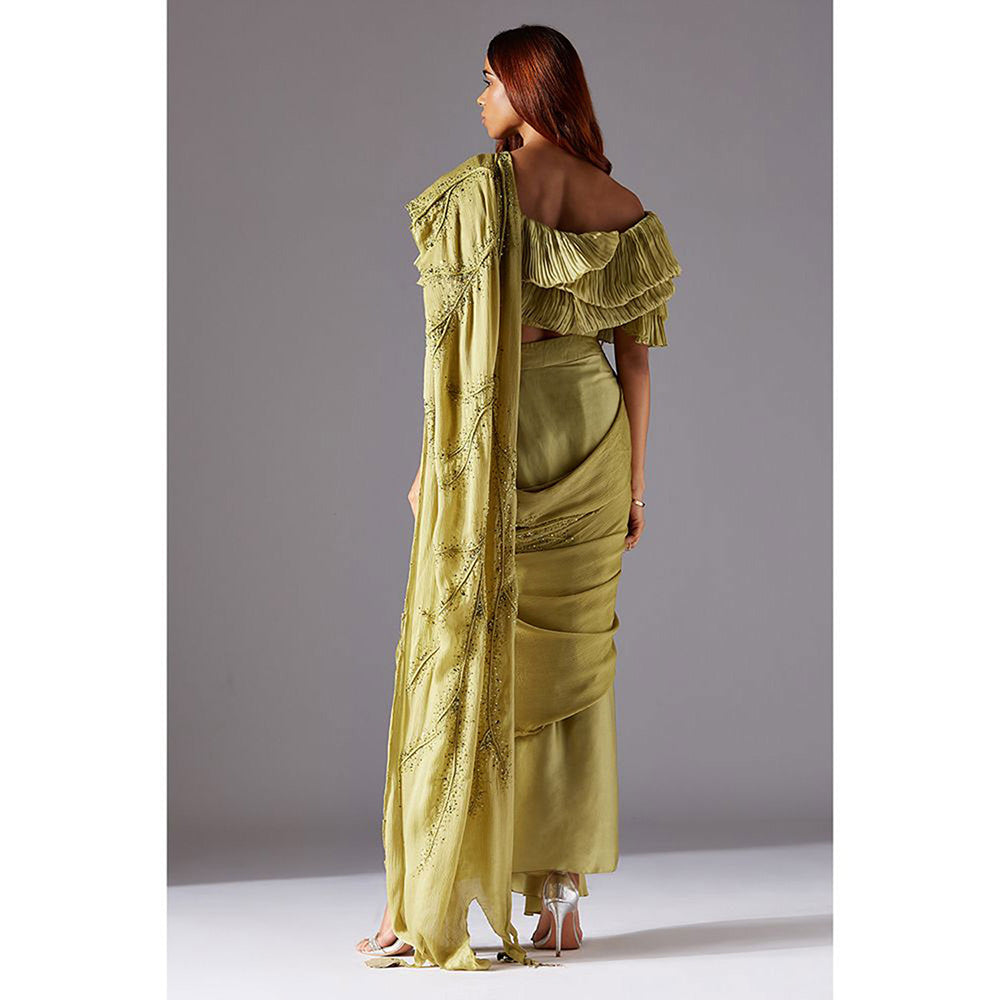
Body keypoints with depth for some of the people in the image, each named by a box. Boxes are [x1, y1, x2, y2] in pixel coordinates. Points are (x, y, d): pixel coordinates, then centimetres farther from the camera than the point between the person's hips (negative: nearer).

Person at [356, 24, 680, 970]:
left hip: (494, 437, -4)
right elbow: (634, 355, 5)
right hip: (592, 433, 4)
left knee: (463, 657, 1)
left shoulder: (479, 191, -9)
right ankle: (562, 895, 12)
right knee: (571, 662, 10)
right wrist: (633, 480, 11)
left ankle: (422, 908, 3)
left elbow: (453, 340, -11)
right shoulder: (622, 207, 4)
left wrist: (432, 461, -3)